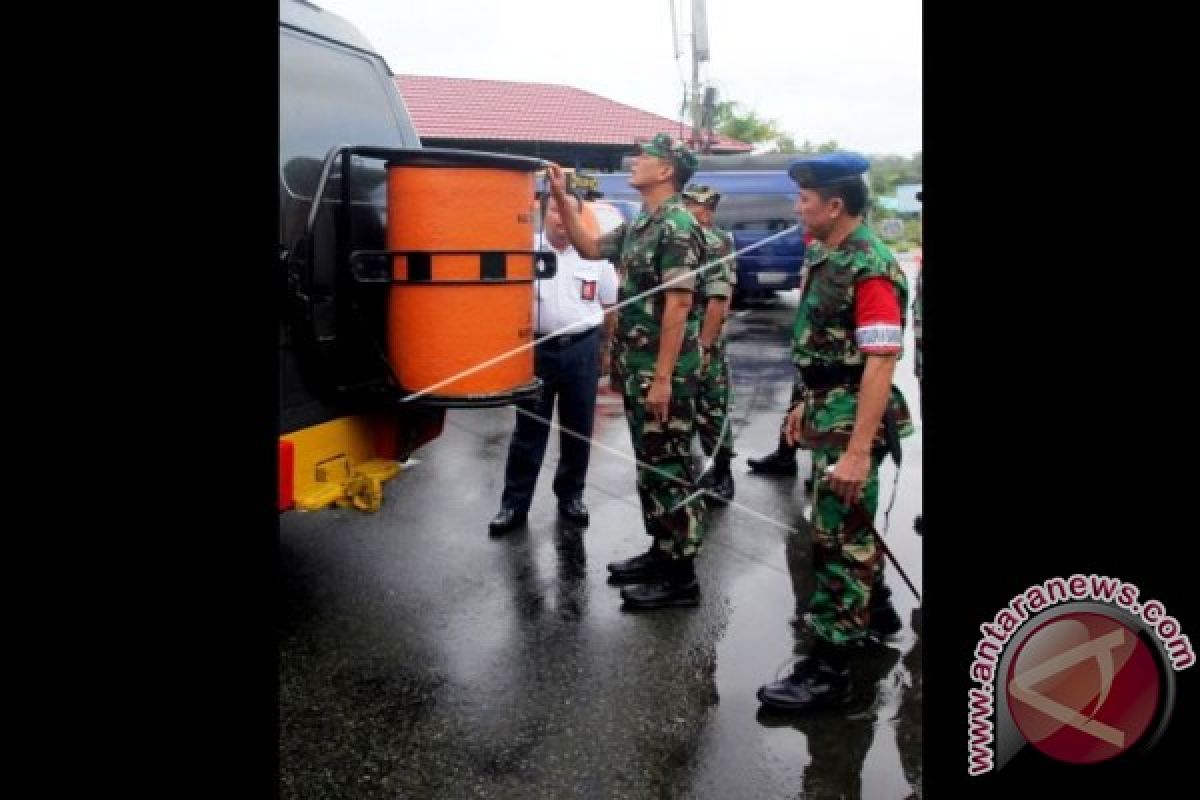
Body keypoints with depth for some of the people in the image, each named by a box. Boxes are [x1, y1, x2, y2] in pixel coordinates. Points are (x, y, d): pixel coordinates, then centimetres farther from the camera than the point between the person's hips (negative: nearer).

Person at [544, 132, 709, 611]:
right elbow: (590, 249, 26)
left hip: (664, 372, -9)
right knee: (649, 465, 16)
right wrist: (561, 199, 15)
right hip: (638, 369, 9)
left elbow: (678, 305, -21)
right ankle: (662, 552, 28)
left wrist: (663, 377, -23)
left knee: (670, 469, -3)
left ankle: (681, 576, 6)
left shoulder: (678, 226, -16)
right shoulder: (638, 224, 13)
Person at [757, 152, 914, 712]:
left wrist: (859, 451, -30)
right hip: (828, 410, 9)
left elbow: (880, 363, -26)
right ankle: (873, 611, 43)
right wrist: (808, 404, 20)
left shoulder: (870, 268, -21)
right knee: (851, 523, 23)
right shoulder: (825, 256, 8)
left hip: (854, 417, -9)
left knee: (838, 535, -3)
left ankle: (829, 665, 7)